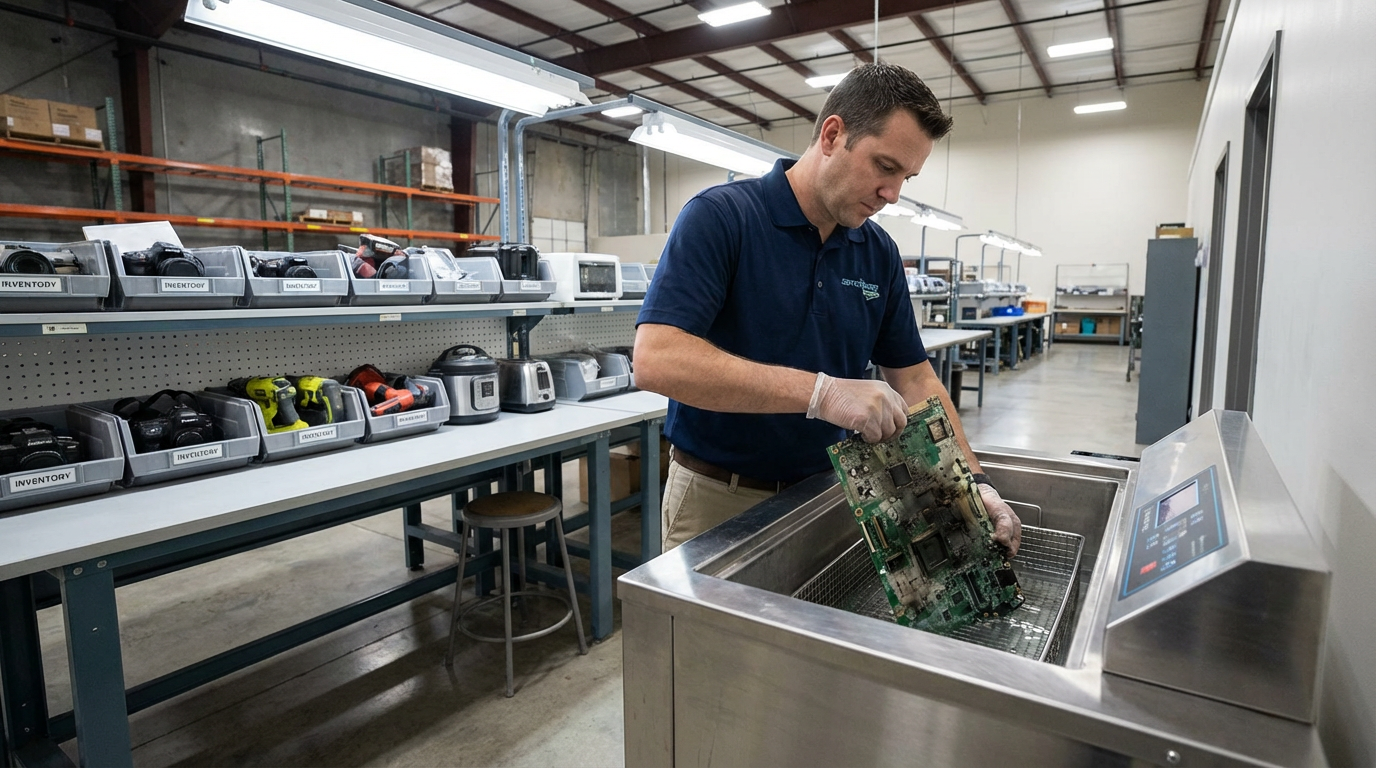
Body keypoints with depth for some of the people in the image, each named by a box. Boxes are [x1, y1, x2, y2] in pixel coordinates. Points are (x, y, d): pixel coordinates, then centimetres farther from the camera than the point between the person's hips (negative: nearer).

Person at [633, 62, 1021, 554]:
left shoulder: (880, 252, 2)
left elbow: (912, 376, 8)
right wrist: (821, 391, -34)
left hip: (825, 492, 6)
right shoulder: (719, 217, -17)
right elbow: (656, 359, -29)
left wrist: (974, 482, -3)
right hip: (718, 499, -5)